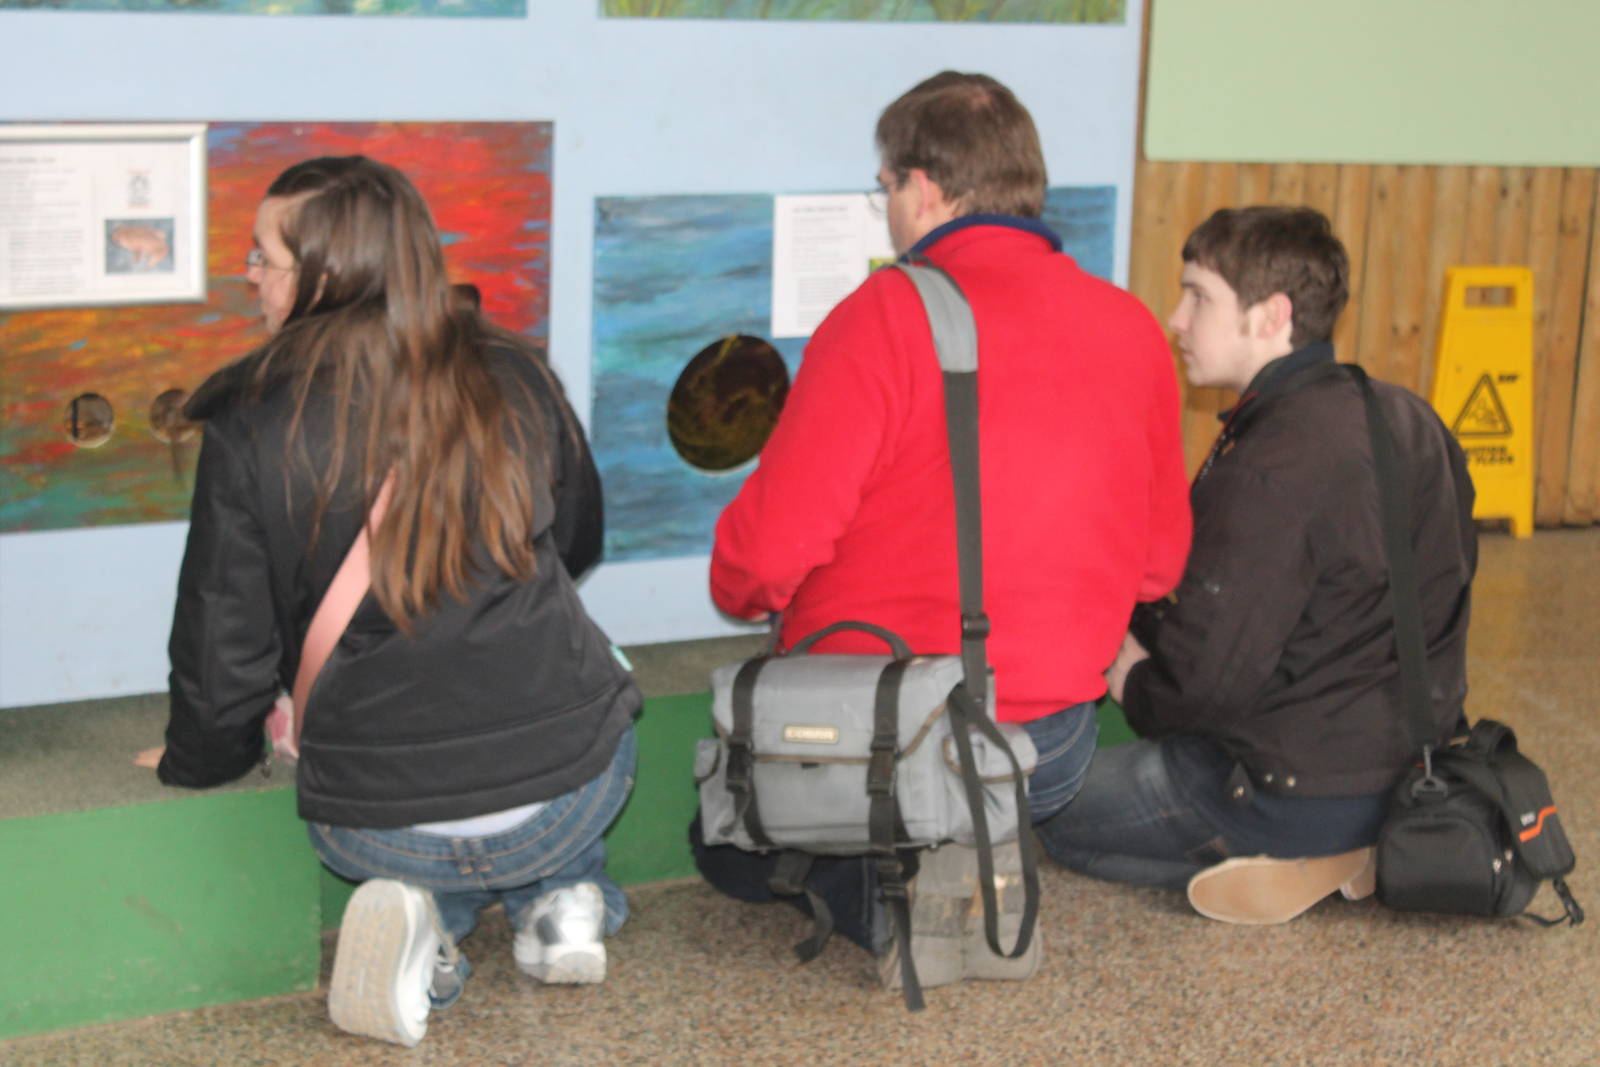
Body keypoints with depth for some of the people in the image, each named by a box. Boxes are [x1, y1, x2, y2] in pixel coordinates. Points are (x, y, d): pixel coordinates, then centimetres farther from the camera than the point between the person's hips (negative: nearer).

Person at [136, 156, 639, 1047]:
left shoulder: (251, 431, -9)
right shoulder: (514, 379, -1)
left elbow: (225, 648, -2)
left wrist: (199, 761, 20)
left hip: (377, 826, -1)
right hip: (570, 790, 1)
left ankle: (424, 911, 4)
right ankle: (562, 895, 15)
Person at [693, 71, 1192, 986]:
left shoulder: (889, 314, -17)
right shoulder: (1135, 333, 0)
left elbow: (771, 543, -18)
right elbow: (1161, 561, 7)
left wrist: (741, 593, 5)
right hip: (1047, 753, 6)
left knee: (729, 842, 22)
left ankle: (885, 893, -7)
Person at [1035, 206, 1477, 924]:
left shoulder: (1270, 469, -26)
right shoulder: (1403, 418, 3)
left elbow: (1204, 684, -26)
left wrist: (1131, 684, -1)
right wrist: (1143, 632, 12)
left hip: (1310, 787, -9)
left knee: (1049, 803, 9)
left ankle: (1298, 859, -4)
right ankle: (1334, 848, 9)